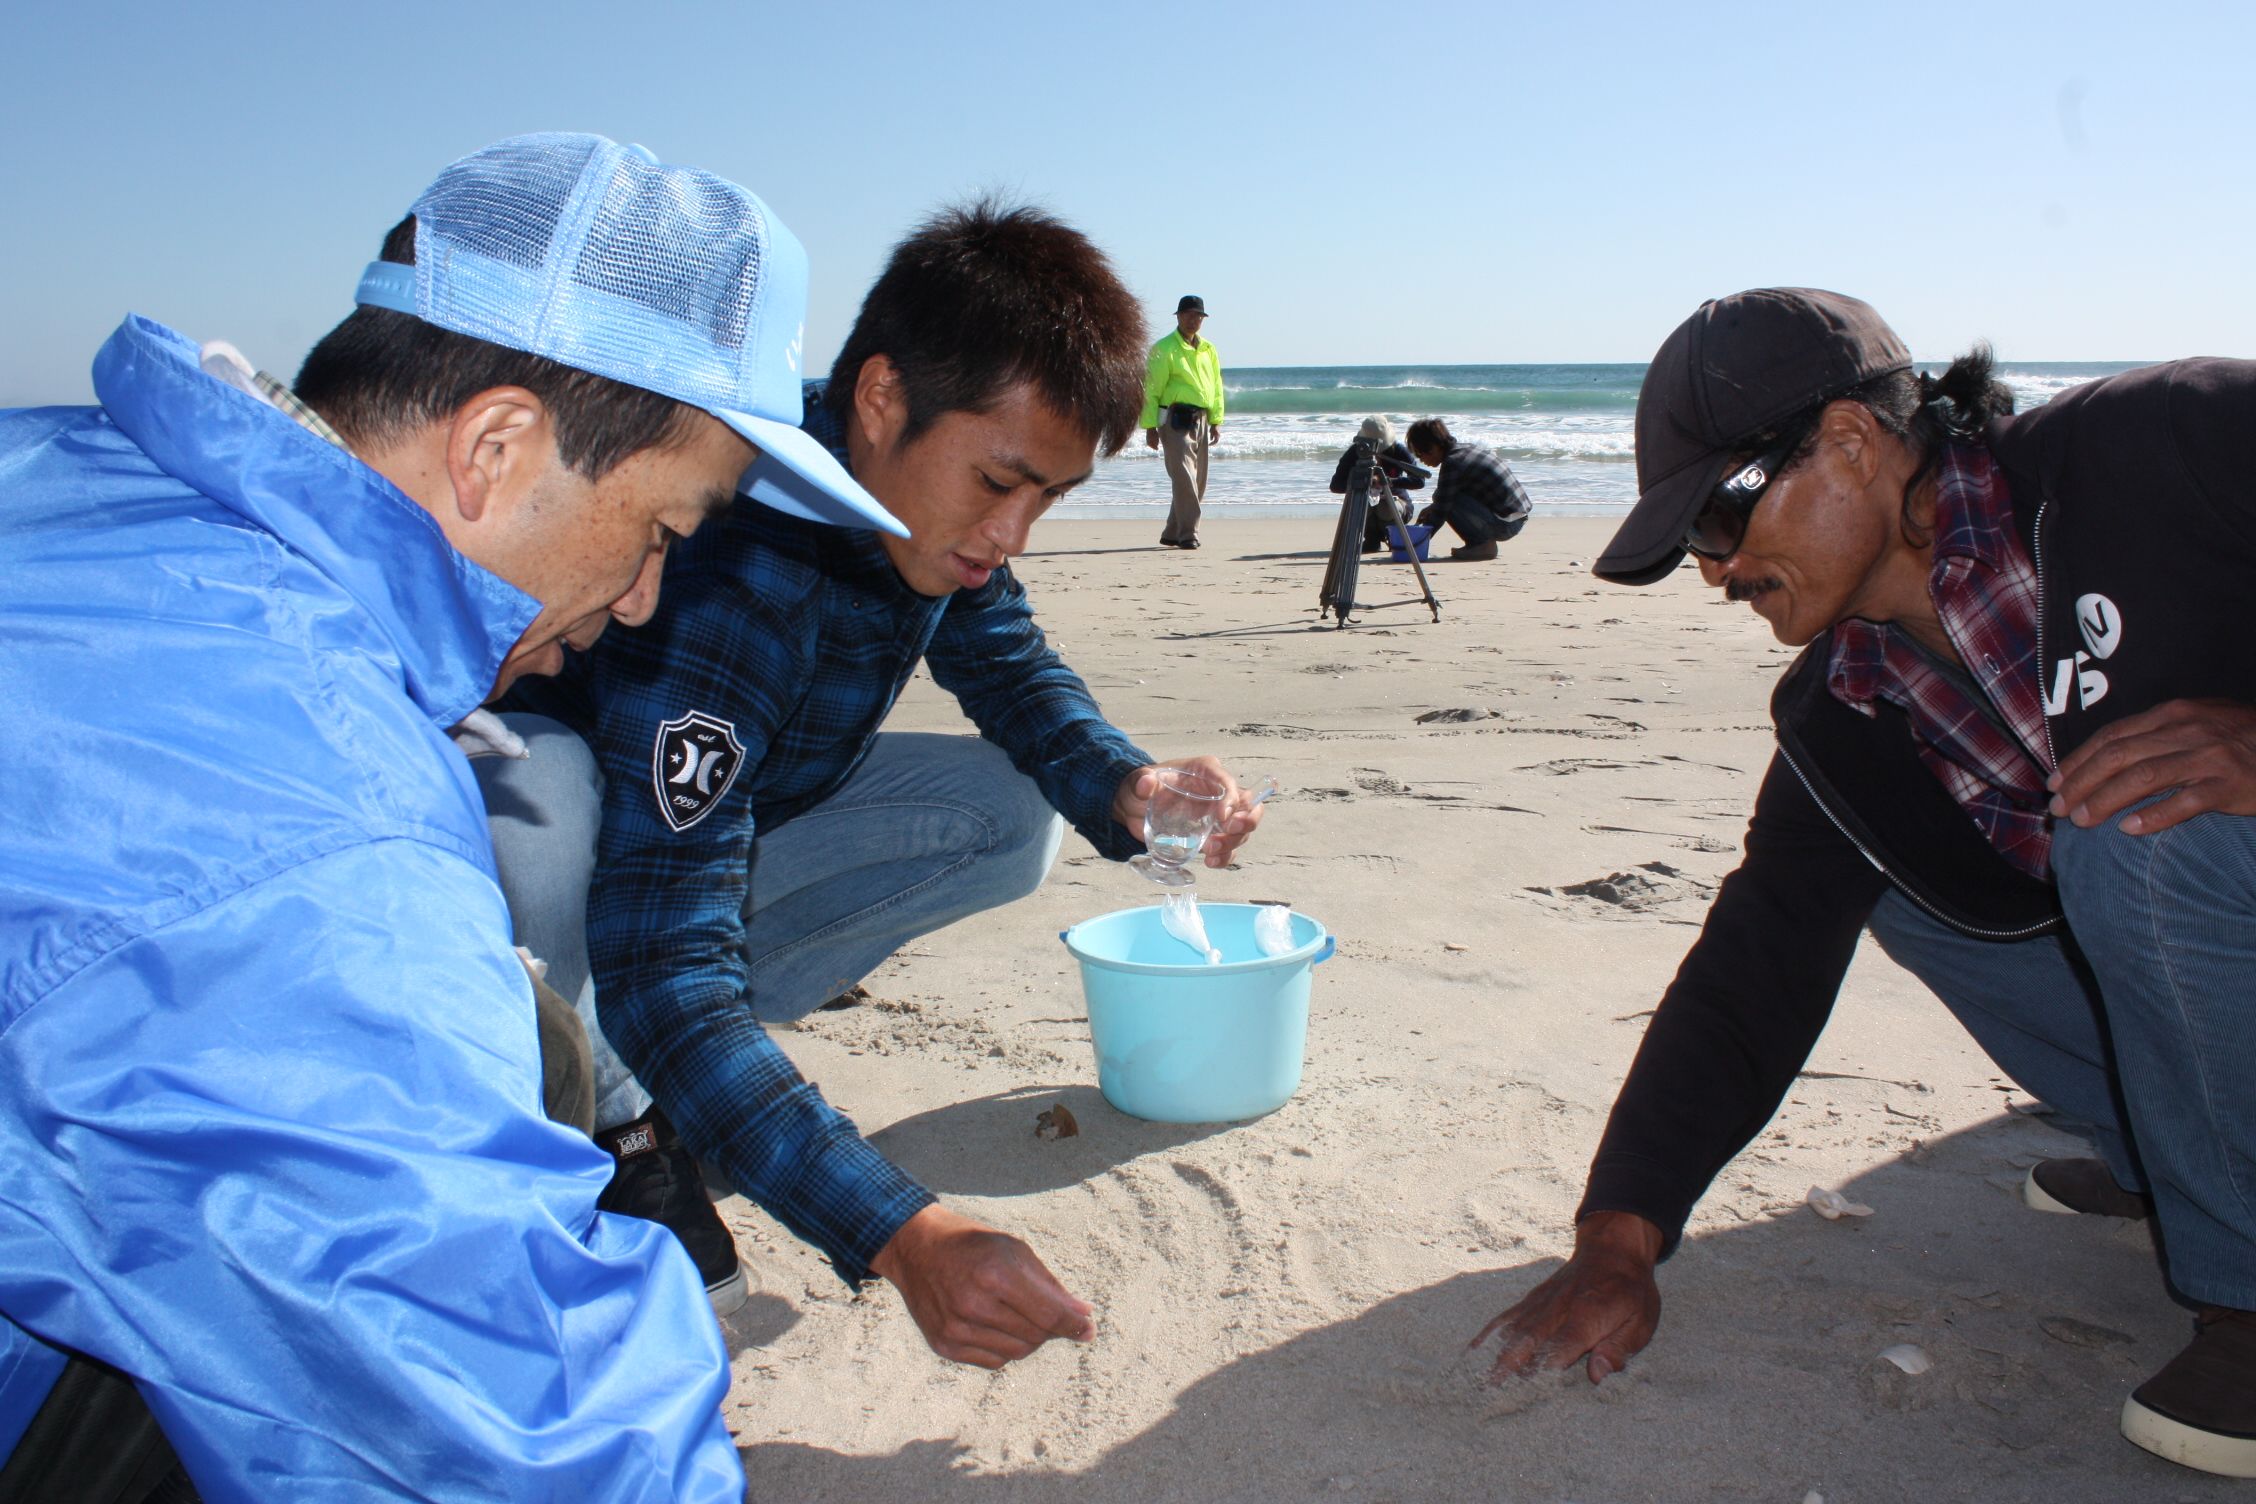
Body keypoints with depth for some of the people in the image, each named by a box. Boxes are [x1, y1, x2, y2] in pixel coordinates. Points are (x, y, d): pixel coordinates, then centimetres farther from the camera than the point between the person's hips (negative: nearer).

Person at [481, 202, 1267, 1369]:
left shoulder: (930, 506, -16)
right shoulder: (717, 571, -39)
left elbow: (1009, 667, 3)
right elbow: (659, 963, -43)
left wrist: (1122, 784, -21)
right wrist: (902, 1235, -51)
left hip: (736, 818, 7)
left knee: (1010, 816, -9)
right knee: (542, 802, -41)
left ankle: (660, 1069, 0)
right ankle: (617, 1123, -10)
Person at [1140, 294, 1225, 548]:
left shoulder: (1208, 350, 15)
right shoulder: (1164, 348, -3)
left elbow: (1216, 386, 20)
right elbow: (1151, 390, -5)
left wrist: (1216, 420, 11)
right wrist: (1150, 426, -9)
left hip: (1200, 420, 7)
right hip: (1175, 419, -7)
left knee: (1197, 481, 8)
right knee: (1183, 477, -15)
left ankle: (1172, 534, 19)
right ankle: (1188, 534, -14)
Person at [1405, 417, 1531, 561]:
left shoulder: (1452, 463, -17)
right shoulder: (1467, 448, 10)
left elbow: (1442, 508, -15)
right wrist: (1432, 507, 14)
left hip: (1505, 526, -9)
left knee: (1450, 500, -18)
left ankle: (1484, 544, -7)